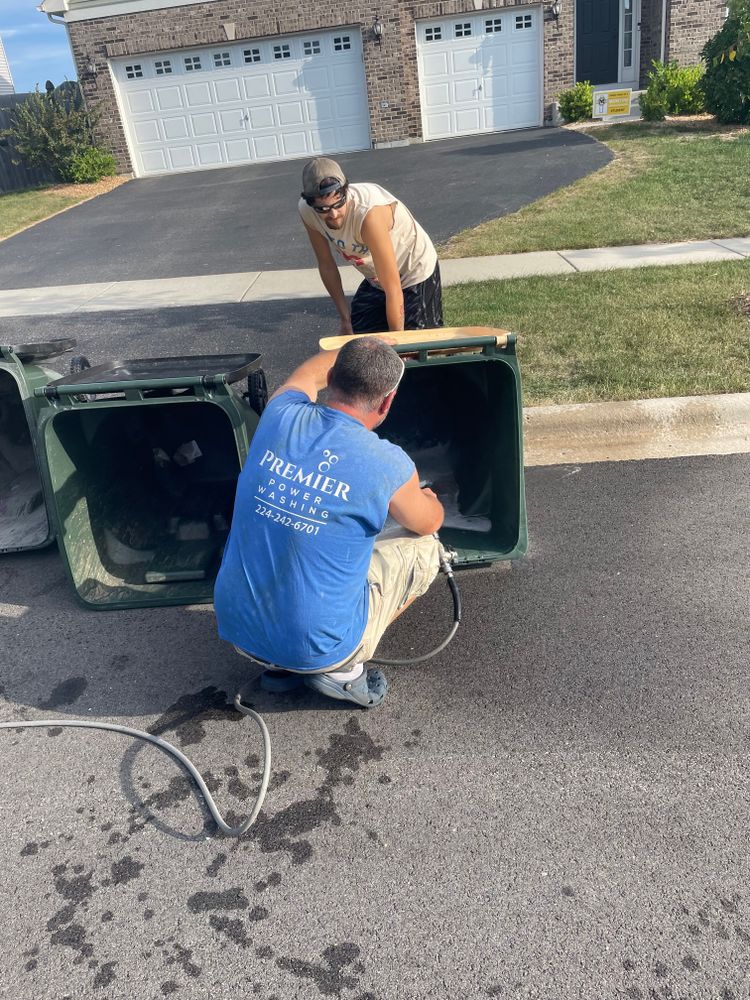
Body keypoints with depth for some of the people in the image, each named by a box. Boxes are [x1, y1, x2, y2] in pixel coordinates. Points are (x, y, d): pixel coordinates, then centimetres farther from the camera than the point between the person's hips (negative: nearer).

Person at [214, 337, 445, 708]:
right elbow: (428, 523, 6)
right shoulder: (387, 465, -18)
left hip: (236, 630, 5)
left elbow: (312, 371, 20)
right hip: (316, 646, -4)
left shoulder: (280, 416, -7)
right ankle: (340, 670, 6)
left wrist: (357, 352, 39)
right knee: (425, 548, 14)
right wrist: (429, 500, 30)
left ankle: (281, 666, 19)